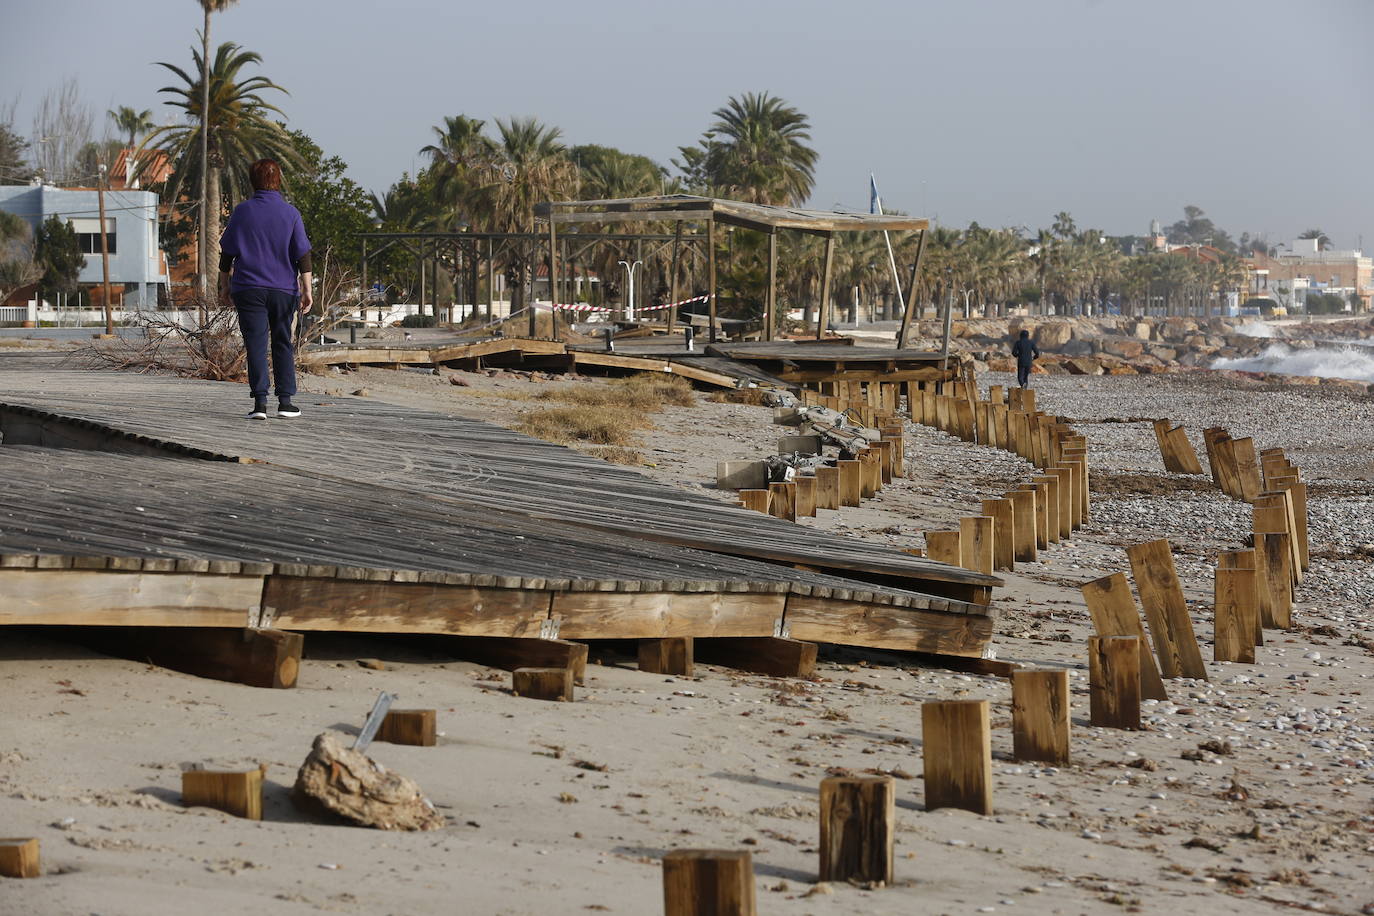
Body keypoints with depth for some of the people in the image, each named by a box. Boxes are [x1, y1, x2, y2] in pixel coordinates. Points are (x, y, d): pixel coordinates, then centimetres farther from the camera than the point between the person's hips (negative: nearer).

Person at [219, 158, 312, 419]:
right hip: (283, 289, 1)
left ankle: (260, 402, -11)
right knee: (283, 344, 11)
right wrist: (306, 290, 0)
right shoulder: (291, 213, 1)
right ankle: (285, 400, 8)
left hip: (249, 289, -1)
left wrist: (225, 285, 13)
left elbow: (227, 253, 4)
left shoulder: (242, 212, 0)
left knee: (256, 345, -3)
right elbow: (302, 256, -3)